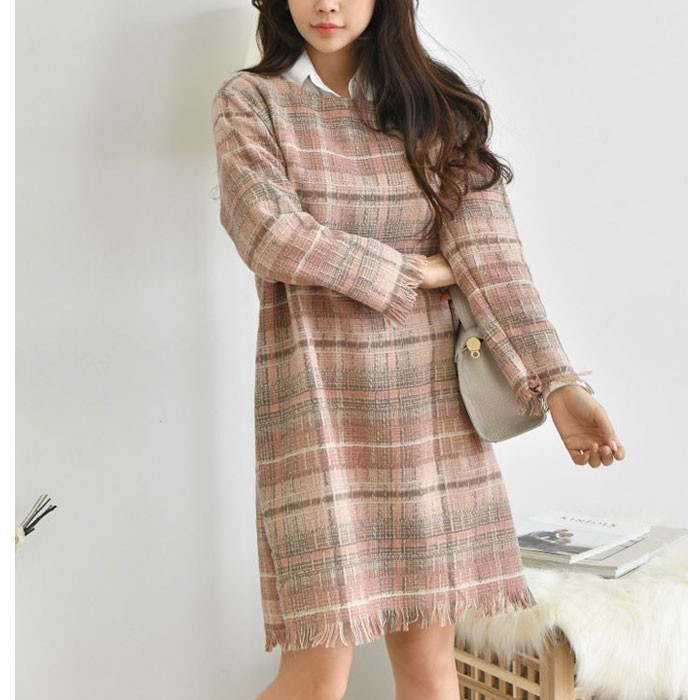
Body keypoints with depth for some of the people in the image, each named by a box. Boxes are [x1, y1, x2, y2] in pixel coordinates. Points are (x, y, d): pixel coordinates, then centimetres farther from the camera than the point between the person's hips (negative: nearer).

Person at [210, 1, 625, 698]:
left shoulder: (433, 108, 11)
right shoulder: (249, 100, 5)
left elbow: (488, 248, -2)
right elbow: (268, 233, -12)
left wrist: (557, 381, -14)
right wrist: (417, 270, -5)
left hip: (432, 405, 3)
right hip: (320, 402, -3)